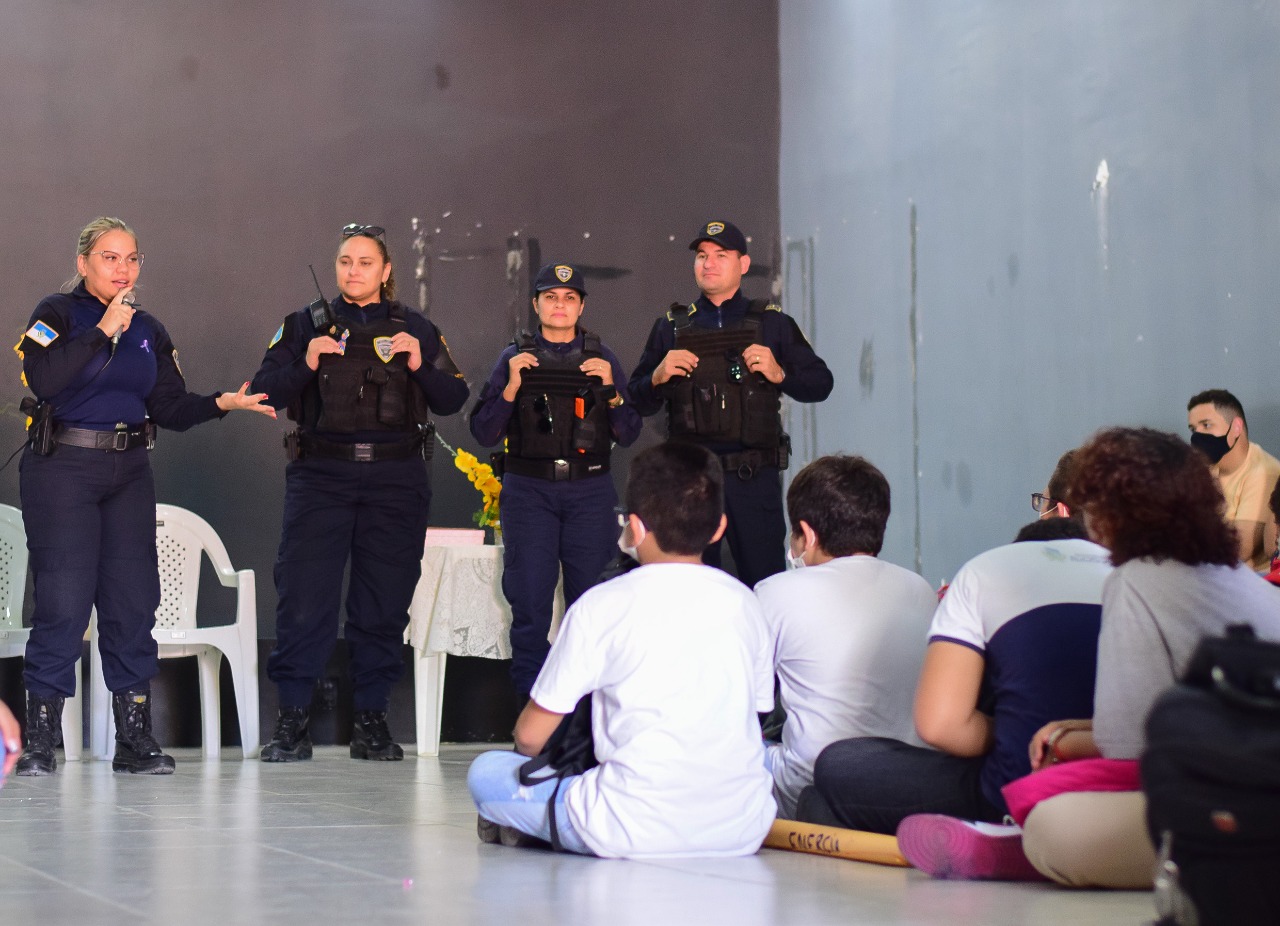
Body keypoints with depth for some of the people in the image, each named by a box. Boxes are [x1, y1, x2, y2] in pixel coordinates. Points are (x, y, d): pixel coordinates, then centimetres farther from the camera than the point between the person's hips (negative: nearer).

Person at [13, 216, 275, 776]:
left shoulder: (149, 332, 14)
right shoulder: (57, 314, -2)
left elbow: (171, 409, 9)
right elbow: (44, 380, -20)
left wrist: (223, 403, -6)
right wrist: (104, 331, -17)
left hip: (128, 476, 5)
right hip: (62, 470, -5)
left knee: (134, 600, 2)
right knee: (64, 602, -9)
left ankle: (134, 739, 10)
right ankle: (39, 741, -1)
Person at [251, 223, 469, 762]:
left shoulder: (416, 329, 13)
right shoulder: (306, 325, 11)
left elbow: (452, 400, 9)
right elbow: (265, 391, 5)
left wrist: (420, 366, -7)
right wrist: (305, 364, -11)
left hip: (396, 481, 1)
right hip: (321, 478, -1)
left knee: (385, 602, 2)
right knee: (304, 597, -8)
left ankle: (371, 719, 10)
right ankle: (292, 720, -2)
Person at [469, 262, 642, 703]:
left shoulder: (601, 359, 12)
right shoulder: (514, 358, 9)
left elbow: (628, 435, 8)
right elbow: (484, 432, 4)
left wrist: (611, 390, -7)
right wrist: (511, 387, -9)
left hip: (589, 490, 1)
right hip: (529, 491, -1)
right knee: (529, 603, -4)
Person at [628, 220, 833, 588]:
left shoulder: (773, 324, 10)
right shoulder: (672, 327, 13)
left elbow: (821, 384, 10)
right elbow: (639, 403, 14)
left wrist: (779, 374, -7)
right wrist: (658, 377, -6)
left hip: (754, 478, -1)